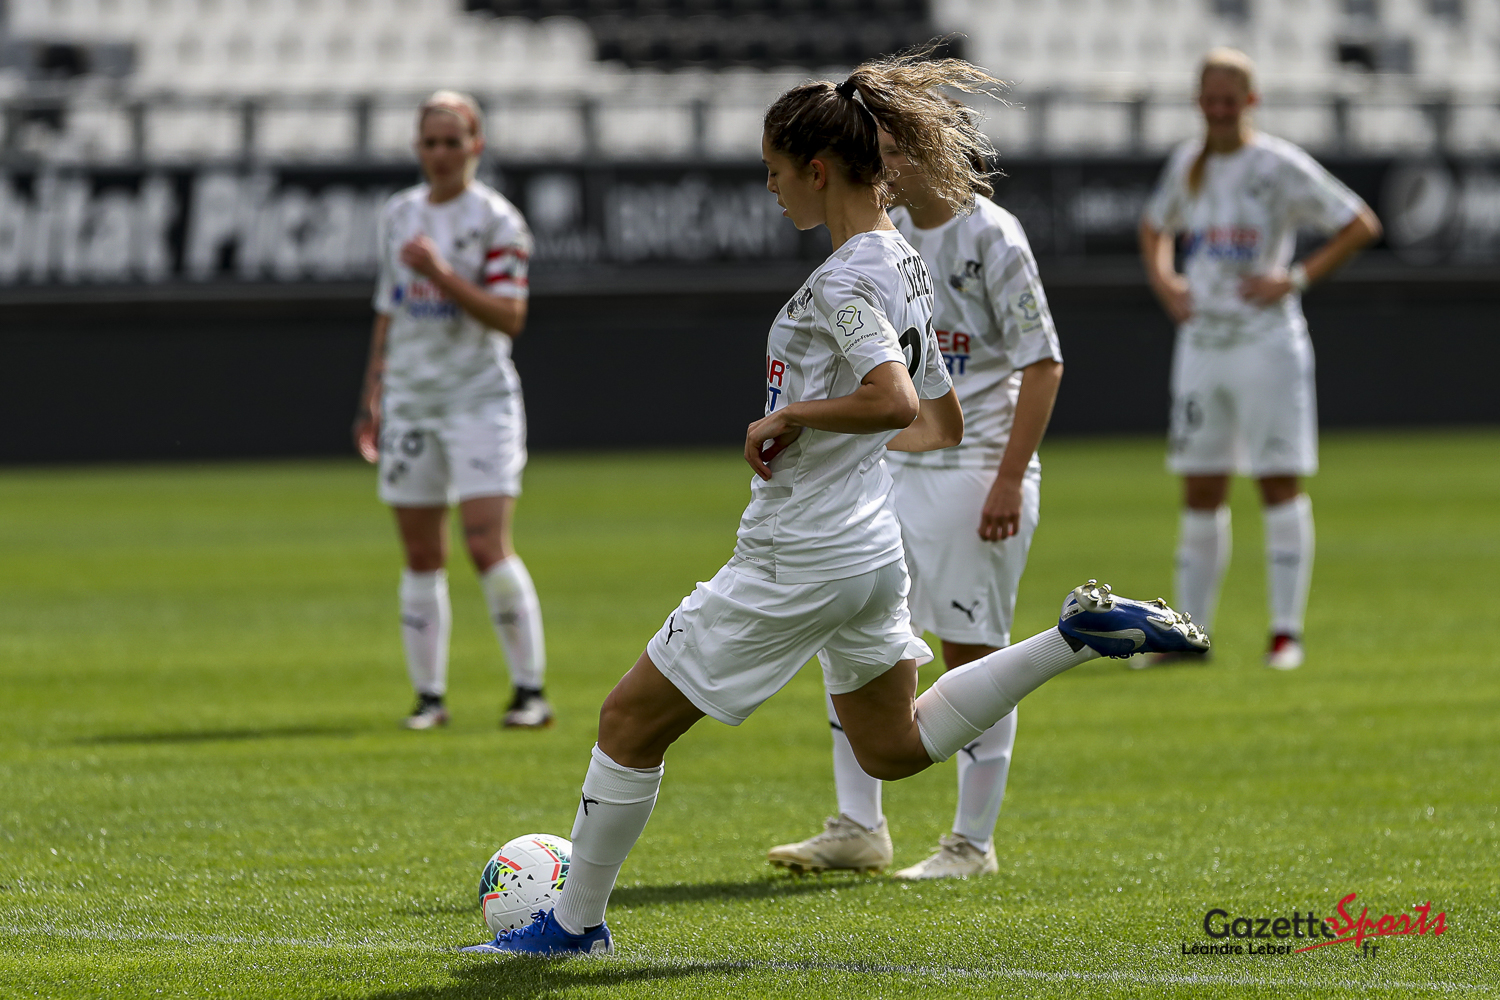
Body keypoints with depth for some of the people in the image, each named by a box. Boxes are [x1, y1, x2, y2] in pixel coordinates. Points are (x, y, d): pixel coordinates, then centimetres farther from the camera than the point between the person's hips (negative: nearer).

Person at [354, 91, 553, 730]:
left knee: (488, 547, -14)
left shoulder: (496, 220, -5)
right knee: (421, 558, 4)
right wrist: (370, 400, 16)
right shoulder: (398, 215, 12)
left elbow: (510, 317, -13)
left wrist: (442, 274, -22)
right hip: (410, 401, 5)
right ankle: (429, 696, 9)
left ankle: (530, 690, -7)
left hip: (479, 397, -5)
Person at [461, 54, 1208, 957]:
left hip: (798, 559, -9)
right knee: (896, 749, 23)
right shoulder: (905, 265, 10)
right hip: (870, 542, 10)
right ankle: (1079, 635, 8)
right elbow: (943, 424, 17)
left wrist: (789, 418, -22)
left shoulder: (842, 282, -19)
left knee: (632, 719, 3)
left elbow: (896, 402, -35)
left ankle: (576, 923, 11)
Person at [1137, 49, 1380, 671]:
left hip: (1266, 344, -5)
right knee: (1199, 492, 7)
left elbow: (1361, 225, -8)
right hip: (1201, 341, 5)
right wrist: (1163, 282, 9)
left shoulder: (1280, 168, -7)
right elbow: (1154, 229, 29)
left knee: (1279, 483, -5)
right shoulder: (1187, 165, 10)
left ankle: (1286, 631, -3)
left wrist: (1296, 280, -14)